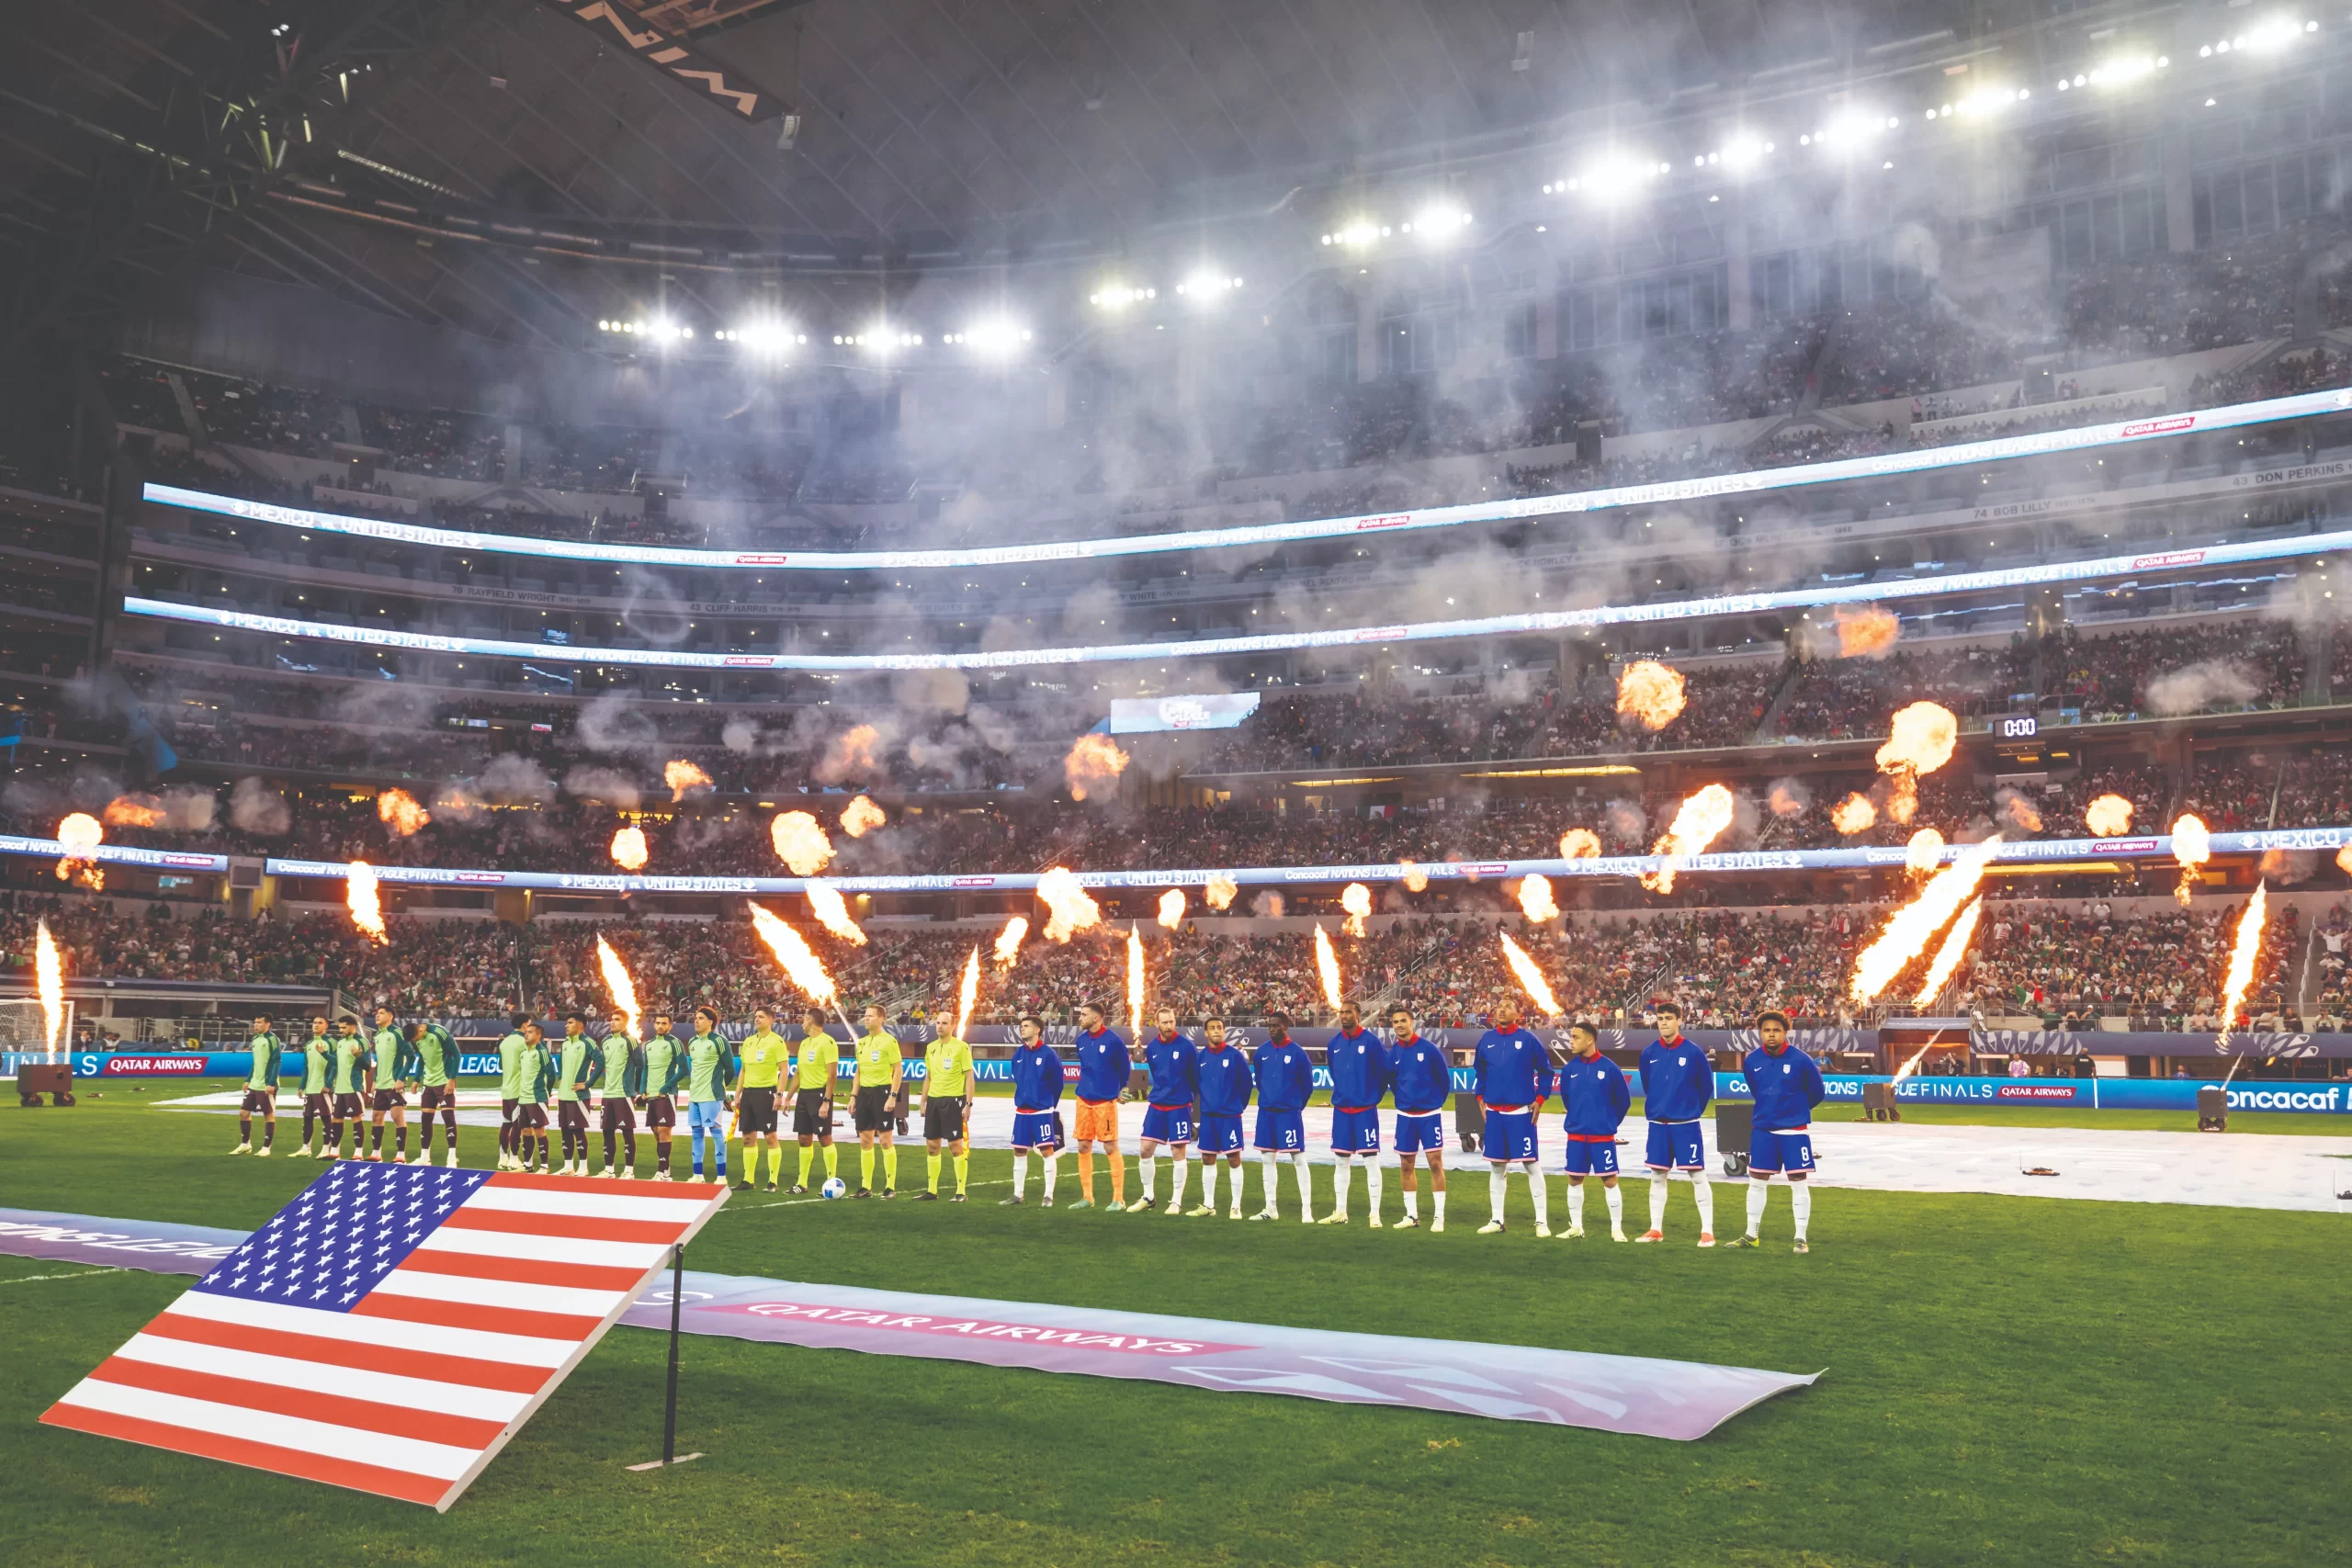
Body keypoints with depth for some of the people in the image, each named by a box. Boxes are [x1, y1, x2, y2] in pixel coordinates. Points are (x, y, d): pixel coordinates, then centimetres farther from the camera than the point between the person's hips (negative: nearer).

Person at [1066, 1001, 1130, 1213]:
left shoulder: (1113, 1040, -12)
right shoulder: (1081, 1040, 6)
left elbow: (1125, 1067, 0)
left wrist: (1118, 1090, 9)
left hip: (1105, 1101, -6)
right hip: (1084, 1099, 6)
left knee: (1111, 1148, -3)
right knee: (1083, 1148, 7)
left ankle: (1119, 1199, 3)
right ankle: (1087, 1197, 17)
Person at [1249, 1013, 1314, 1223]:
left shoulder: (1297, 1052, -9)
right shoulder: (1261, 1053, 4)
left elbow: (1307, 1085, -1)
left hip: (1289, 1113, -5)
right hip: (1265, 1112, 5)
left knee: (1298, 1159, -4)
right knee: (1268, 1160, 10)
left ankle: (1306, 1210, -1)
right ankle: (1271, 1208, 19)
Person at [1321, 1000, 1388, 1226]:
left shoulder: (1371, 1041, -11)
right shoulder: (1334, 1043, 5)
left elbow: (1384, 1071, -6)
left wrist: (1375, 1096, 2)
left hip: (1365, 1110, -5)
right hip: (1341, 1110, 5)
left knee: (1371, 1162, -3)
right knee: (1340, 1162, 10)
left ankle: (1375, 1214, 1)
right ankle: (1340, 1212, 19)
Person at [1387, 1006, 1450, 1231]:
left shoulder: (1429, 1048, -10)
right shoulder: (1393, 1053, 0)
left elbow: (1445, 1078, 0)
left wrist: (1438, 1101, 6)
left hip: (1430, 1115, -4)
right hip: (1405, 1116, 4)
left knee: (1435, 1163, -5)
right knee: (1405, 1165, 7)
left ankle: (1438, 1216, 1)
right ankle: (1412, 1215, 18)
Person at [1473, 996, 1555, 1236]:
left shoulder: (1528, 1038, -6)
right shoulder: (1486, 1039, 4)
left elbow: (1546, 1070, 2)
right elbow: (1479, 1071, 18)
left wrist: (1540, 1099, -4)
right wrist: (1480, 1097, 9)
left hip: (1521, 1112, -4)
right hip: (1493, 1112, 4)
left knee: (1530, 1164, -2)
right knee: (1496, 1166, 10)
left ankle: (1541, 1221, 5)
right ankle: (1497, 1220, 18)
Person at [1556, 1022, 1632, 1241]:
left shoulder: (1609, 1068, -10)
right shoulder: (1569, 1069, 0)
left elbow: (1624, 1100, 0)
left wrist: (1610, 1123, 6)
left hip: (1602, 1136, -4)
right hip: (1575, 1135, 4)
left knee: (1610, 1180, 0)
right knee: (1574, 1179, 8)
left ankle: (1617, 1229, 9)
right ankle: (1576, 1227, 19)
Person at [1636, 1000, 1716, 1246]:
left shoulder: (1693, 1052, -9)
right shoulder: (1649, 1053, 1)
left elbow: (1707, 1085, 1)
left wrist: (1693, 1110, 7)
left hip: (1686, 1124, -4)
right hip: (1658, 1124, 4)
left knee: (1698, 1175, -2)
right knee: (1657, 1175, 9)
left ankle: (1707, 1231, 3)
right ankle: (1656, 1229, 17)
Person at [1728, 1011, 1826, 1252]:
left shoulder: (1801, 1060, -14)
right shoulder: (1751, 1061, -3)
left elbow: (1816, 1092, 2)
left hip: (1795, 1131, -3)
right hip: (1763, 1129, 4)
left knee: (1798, 1183, 0)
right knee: (1756, 1181, 8)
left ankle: (1801, 1239, 10)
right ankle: (1751, 1235, 19)